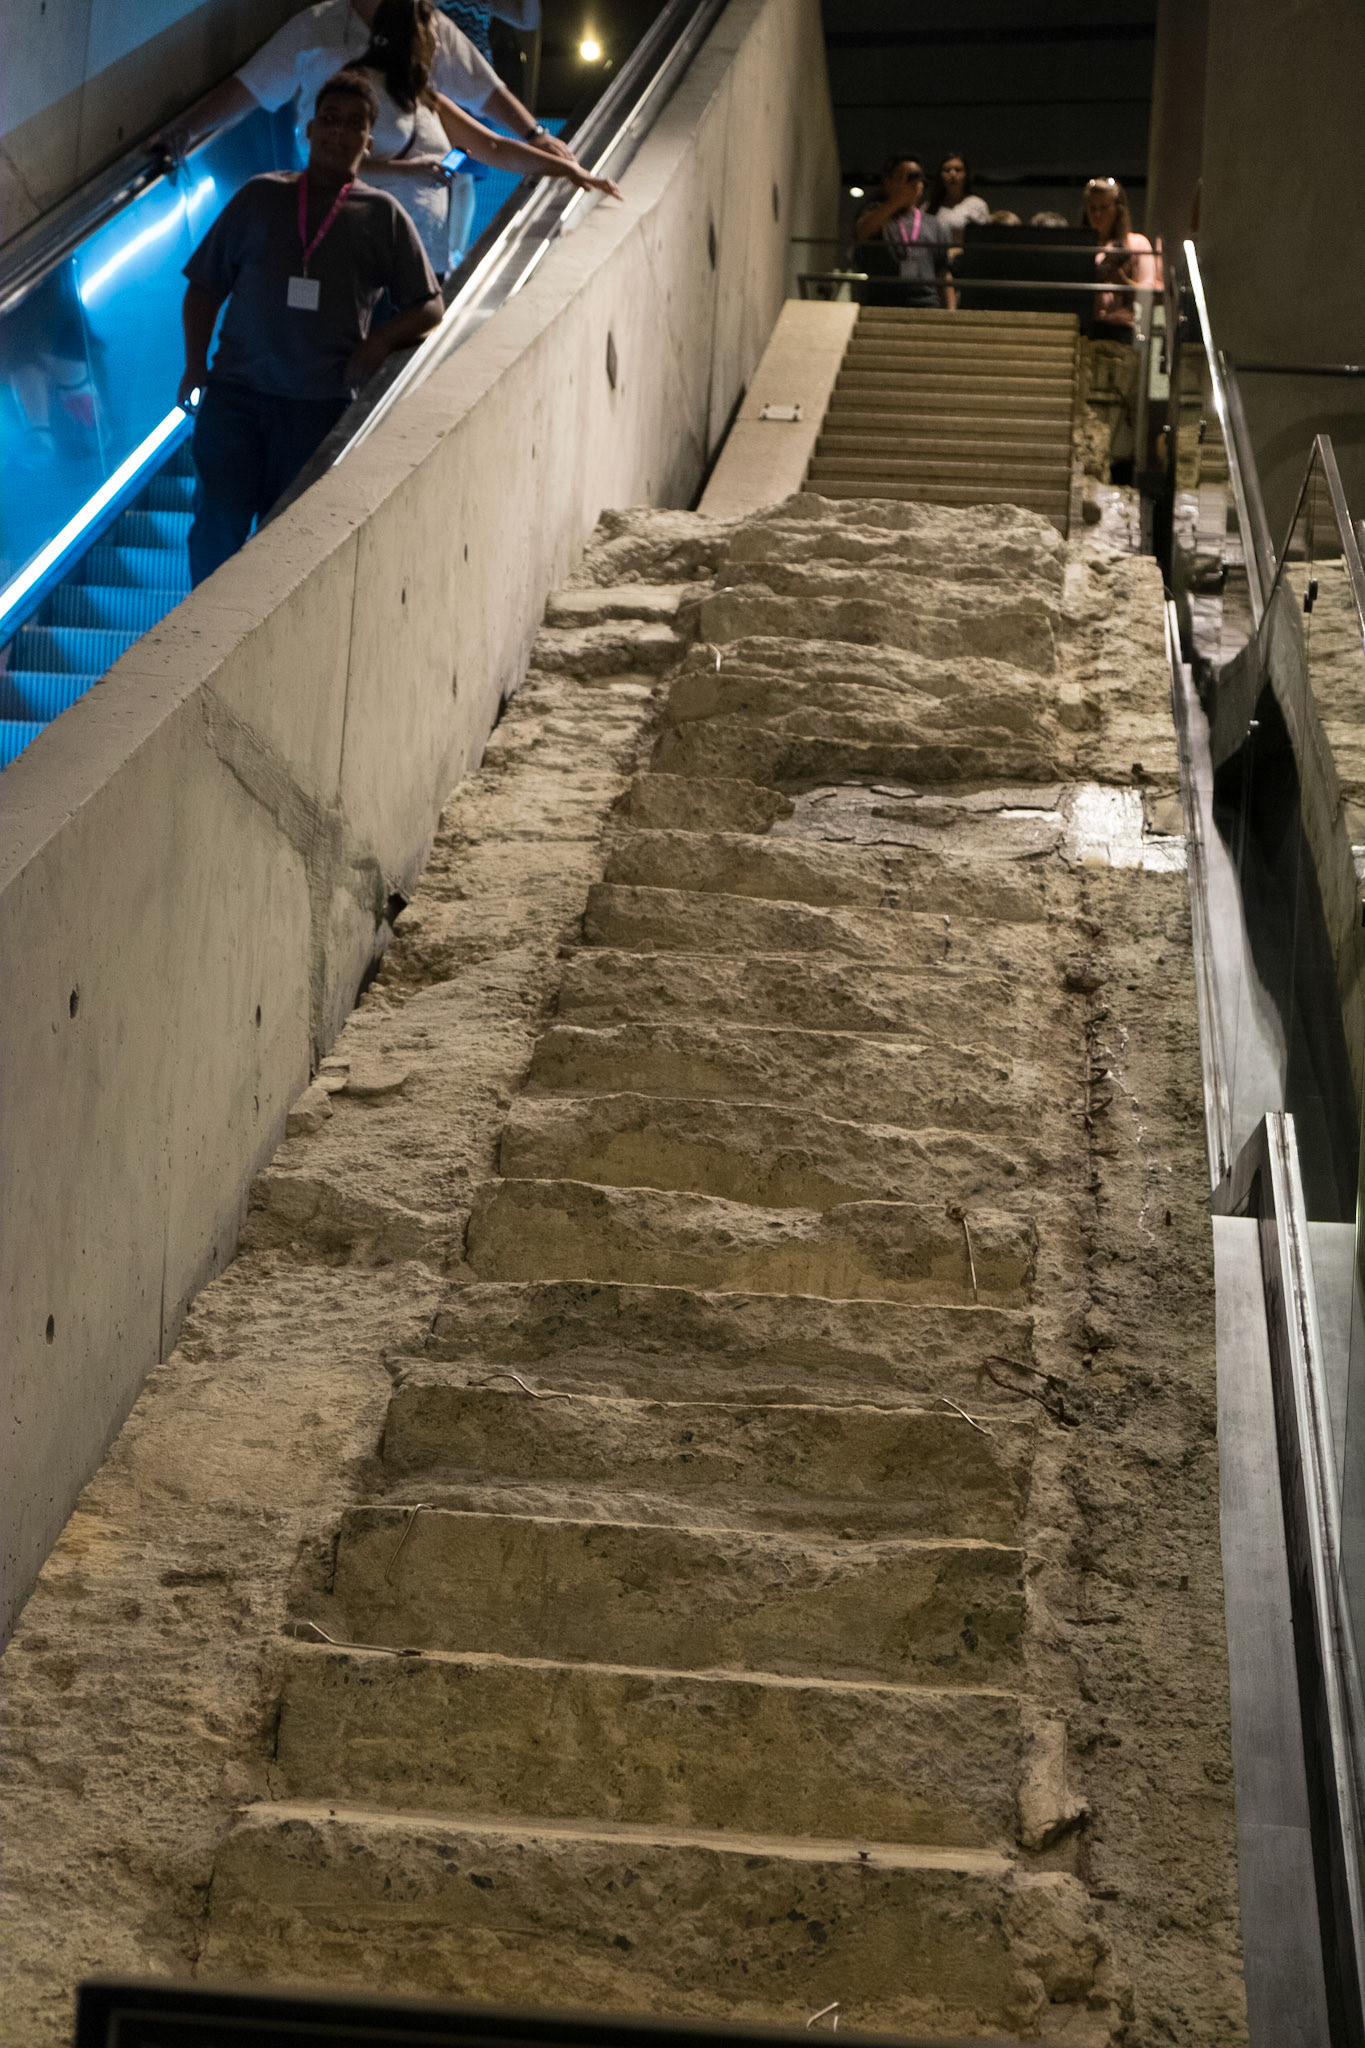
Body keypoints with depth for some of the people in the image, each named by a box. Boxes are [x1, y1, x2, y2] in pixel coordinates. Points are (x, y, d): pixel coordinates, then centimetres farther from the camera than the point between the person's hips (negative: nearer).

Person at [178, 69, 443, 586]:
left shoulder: (382, 216, 9)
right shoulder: (260, 196, 10)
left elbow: (428, 306, 12)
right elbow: (206, 285, 13)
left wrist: (381, 340, -7)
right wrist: (195, 364, 1)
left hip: (320, 404, 0)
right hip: (236, 390, 0)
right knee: (217, 522, -10)